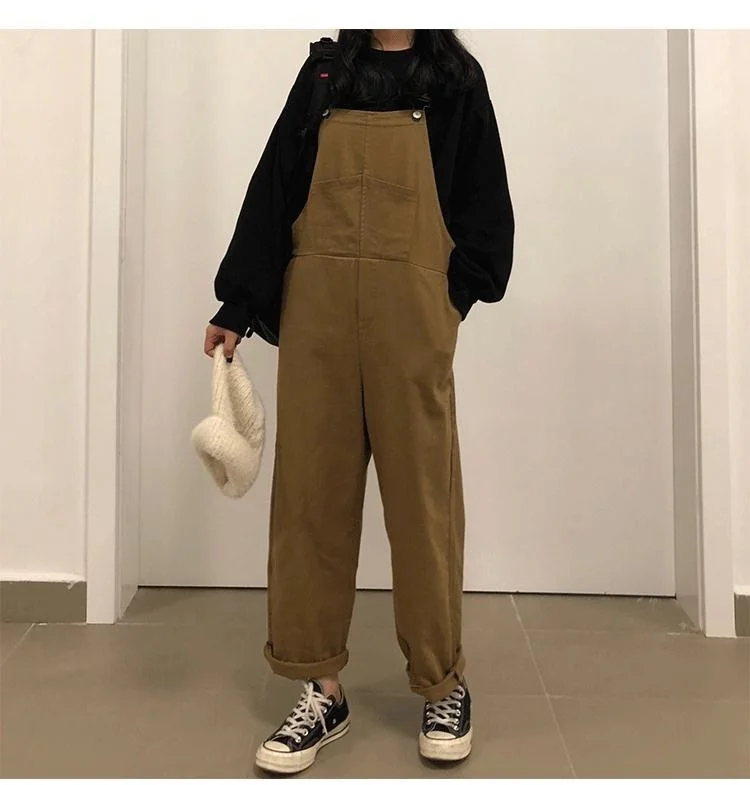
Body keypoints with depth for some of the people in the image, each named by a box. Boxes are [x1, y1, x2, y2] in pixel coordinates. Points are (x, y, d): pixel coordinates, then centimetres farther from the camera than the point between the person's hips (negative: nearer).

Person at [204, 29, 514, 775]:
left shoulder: (456, 78, 10)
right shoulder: (323, 73, 14)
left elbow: (482, 202, 8)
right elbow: (273, 189, 8)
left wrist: (454, 296, -4)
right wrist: (238, 304, 0)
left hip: (410, 309, -2)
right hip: (317, 304, 3)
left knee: (421, 489, 1)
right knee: (311, 486, 2)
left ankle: (444, 684, 16)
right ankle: (320, 688, 13)